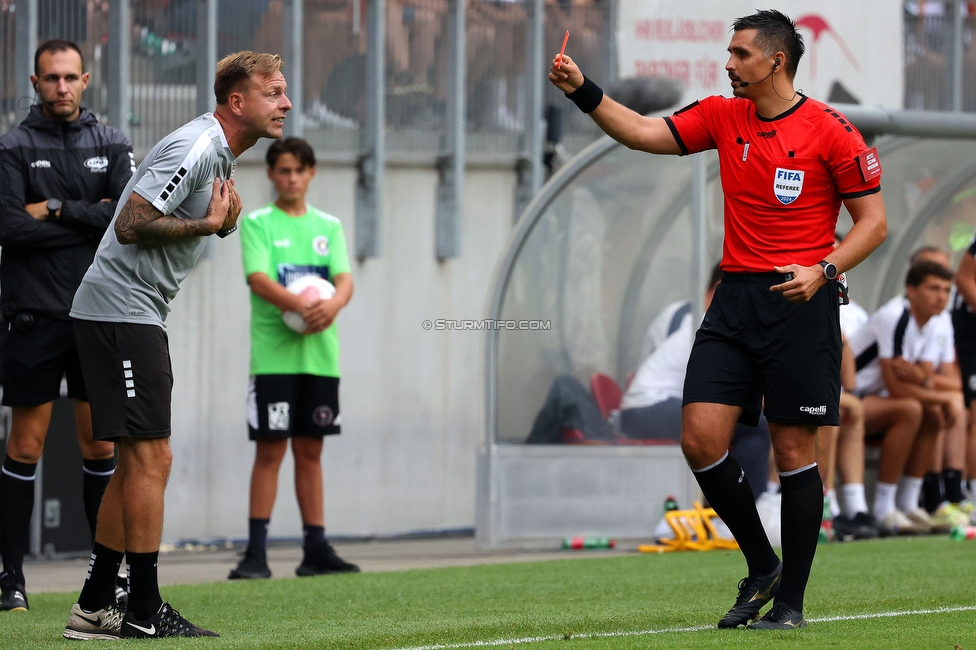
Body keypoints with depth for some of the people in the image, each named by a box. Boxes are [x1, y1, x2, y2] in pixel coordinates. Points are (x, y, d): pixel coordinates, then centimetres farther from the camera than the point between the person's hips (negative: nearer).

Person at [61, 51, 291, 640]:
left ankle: (95, 608, 15)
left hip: (137, 316, 11)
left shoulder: (219, 154, 15)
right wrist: (209, 223, -17)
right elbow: (131, 224, -22)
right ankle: (143, 611, -8)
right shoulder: (195, 147, -17)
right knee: (151, 458, -10)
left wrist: (224, 218, 4)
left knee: (138, 462, 11)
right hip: (121, 309, -11)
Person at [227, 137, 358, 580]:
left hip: (320, 355, 4)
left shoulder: (328, 227, 13)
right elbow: (259, 279, -12)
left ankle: (315, 548, 11)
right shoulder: (257, 224, 1)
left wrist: (333, 304, -23)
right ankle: (256, 552, -5)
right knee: (270, 450, -6)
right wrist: (301, 306, -29)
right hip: (273, 355, -4)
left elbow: (344, 279, 1)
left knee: (310, 450, 8)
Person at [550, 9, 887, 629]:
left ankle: (791, 600, 8)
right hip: (736, 298, 5)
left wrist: (823, 271, -18)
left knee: (793, 449, -2)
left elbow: (874, 221, -4)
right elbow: (643, 133, 6)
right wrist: (583, 90, -7)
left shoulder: (830, 130, -6)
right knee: (701, 439, -5)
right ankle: (762, 567, 14)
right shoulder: (723, 117, 9)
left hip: (800, 303, -5)